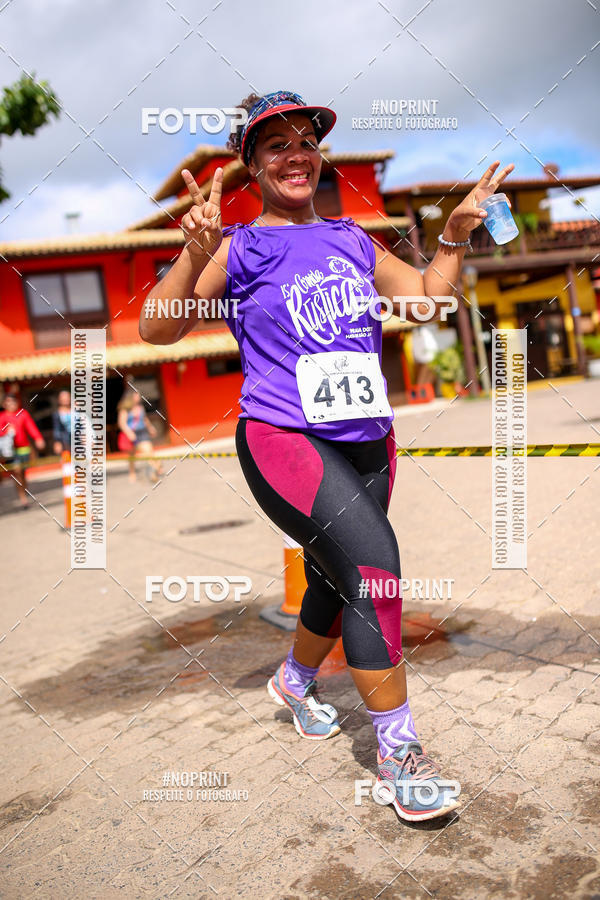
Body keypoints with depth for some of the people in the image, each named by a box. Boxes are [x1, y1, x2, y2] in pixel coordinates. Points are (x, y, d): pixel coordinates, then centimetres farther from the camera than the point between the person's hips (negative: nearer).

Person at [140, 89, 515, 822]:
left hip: (367, 441, 6)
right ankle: (398, 755, -8)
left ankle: (294, 682, 43)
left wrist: (456, 232, 9)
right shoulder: (240, 247, 0)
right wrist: (195, 253, -22)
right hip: (283, 440, -6)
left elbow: (424, 297, 21)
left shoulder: (352, 240, 15)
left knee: (339, 583, 13)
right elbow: (155, 330, -8)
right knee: (373, 561, -23)